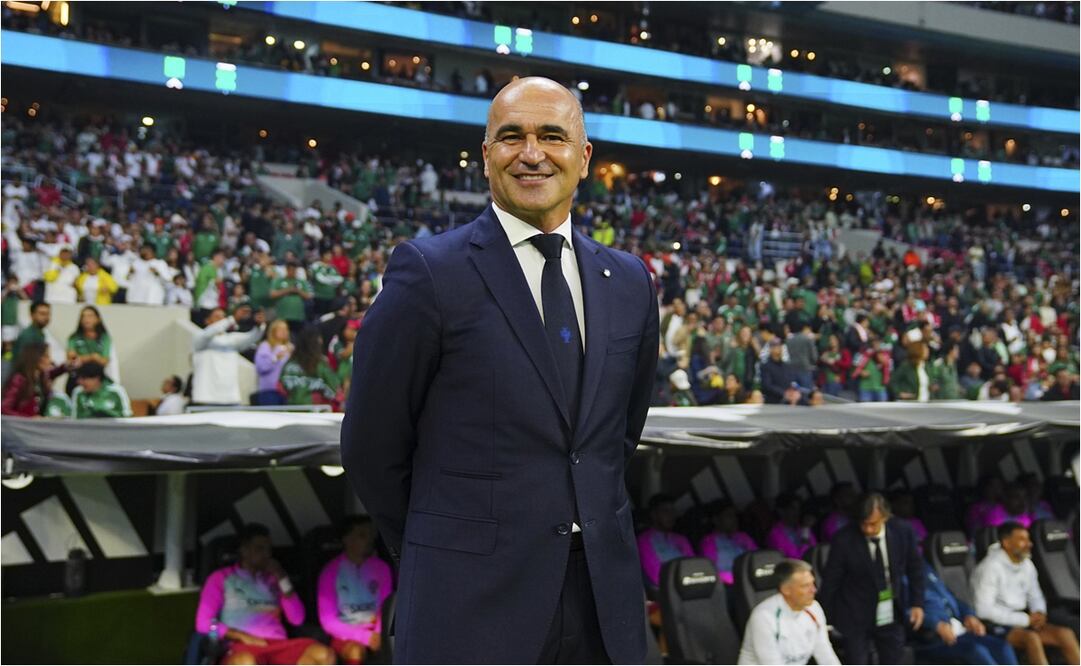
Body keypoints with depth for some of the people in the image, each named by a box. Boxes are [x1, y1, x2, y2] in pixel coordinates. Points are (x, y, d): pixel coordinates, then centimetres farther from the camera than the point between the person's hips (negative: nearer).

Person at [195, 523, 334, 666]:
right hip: (244, 647, -4)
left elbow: (297, 619, 13)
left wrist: (282, 580, 6)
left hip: (279, 646, 4)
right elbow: (204, 623, 2)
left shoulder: (272, 580, 25)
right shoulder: (221, 578, 14)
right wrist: (243, 636, -10)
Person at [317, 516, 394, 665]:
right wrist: (365, 636, -17)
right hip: (345, 635, -3)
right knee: (357, 652, -36)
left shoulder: (382, 568, 6)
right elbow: (328, 621, -5)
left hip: (376, 633, 3)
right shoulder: (330, 572, -3)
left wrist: (380, 633, -16)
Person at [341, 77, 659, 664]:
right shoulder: (428, 272, -8)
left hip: (604, 599, 5)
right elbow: (371, 447, -4)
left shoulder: (630, 282, 7)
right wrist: (442, 560, 5)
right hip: (472, 605, -4)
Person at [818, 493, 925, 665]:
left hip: (892, 617, 3)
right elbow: (831, 580, -8)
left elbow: (915, 569, 7)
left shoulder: (902, 534, -10)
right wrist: (826, 618, -3)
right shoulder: (844, 539, -19)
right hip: (856, 618, -3)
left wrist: (917, 603, 1)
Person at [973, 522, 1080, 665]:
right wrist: (1025, 619, -18)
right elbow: (984, 609, -20)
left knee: (1065, 633, -13)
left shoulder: (1027, 565, 8)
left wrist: (1039, 613, -4)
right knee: (1031, 637, -33)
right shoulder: (990, 567, -15)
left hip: (1021, 620, 7)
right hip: (996, 624, -7)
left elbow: (1036, 597, 20)